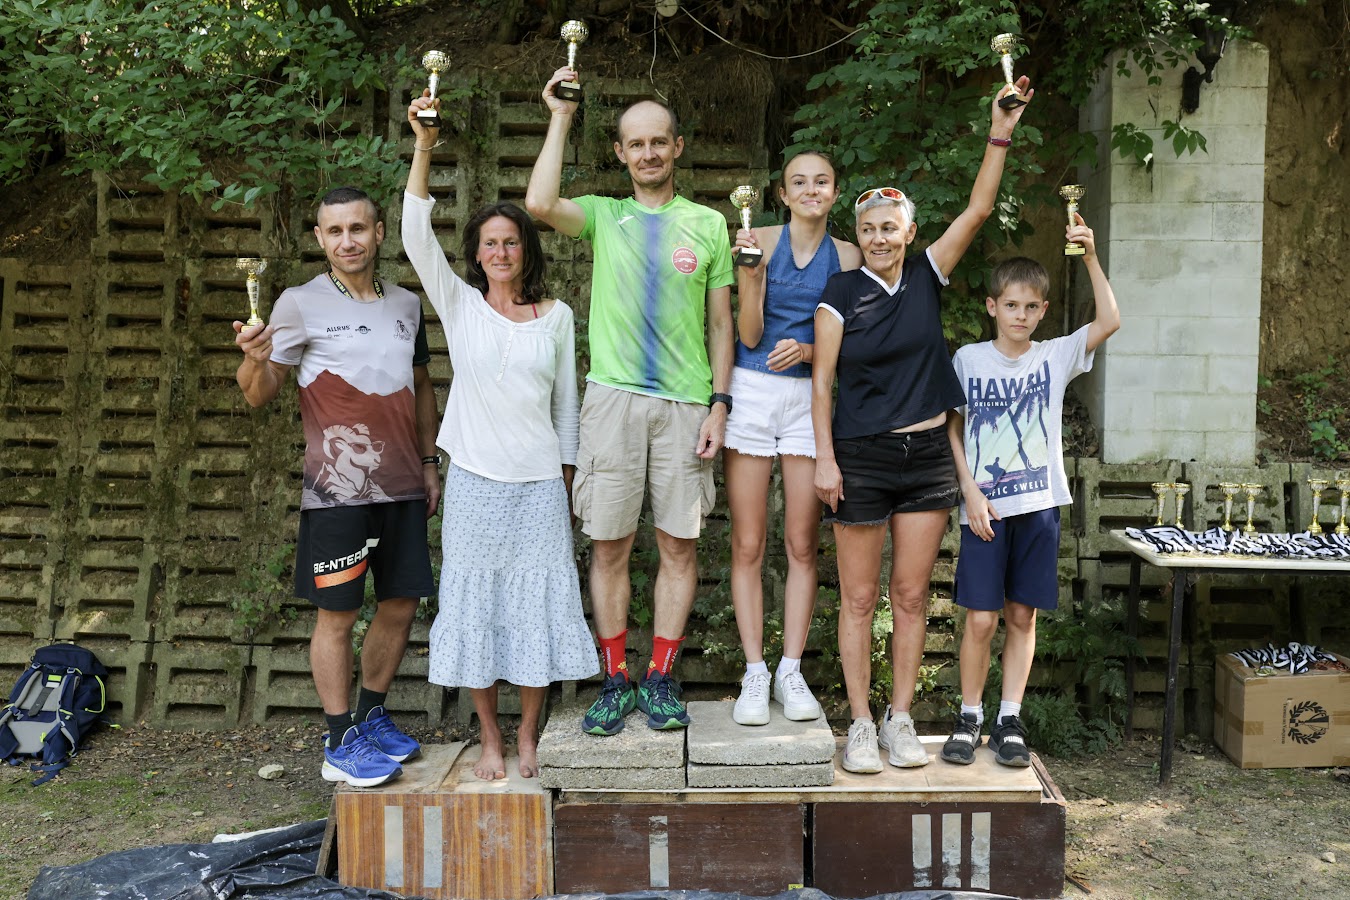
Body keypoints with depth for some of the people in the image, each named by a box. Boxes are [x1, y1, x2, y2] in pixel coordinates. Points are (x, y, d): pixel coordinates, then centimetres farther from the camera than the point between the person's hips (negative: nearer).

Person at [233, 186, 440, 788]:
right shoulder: (302, 304, -3)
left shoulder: (407, 304, 12)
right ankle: (340, 744, 12)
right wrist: (255, 358, -26)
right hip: (338, 488, -5)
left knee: (401, 604, 10)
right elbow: (259, 396, -4)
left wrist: (429, 463, 16)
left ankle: (372, 717, 28)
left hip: (402, 487, 5)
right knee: (338, 613, 1)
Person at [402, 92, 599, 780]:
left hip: (539, 483, 1)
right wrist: (423, 150, -19)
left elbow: (566, 402, 10)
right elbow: (416, 239, -10)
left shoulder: (556, 316, 6)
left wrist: (566, 477, 8)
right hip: (475, 480, 0)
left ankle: (528, 737, 17)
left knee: (537, 606, 3)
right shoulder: (458, 304, 3)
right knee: (475, 605, 4)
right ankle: (489, 739, 17)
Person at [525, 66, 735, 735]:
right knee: (609, 545, 2)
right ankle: (614, 681, 14)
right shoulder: (603, 216, 10)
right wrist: (560, 118, -3)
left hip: (685, 402, 1)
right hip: (613, 398, 0)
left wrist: (720, 403, 1)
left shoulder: (708, 224, 11)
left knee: (679, 544, 3)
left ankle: (661, 678, 15)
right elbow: (539, 204, -12)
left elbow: (721, 322, 10)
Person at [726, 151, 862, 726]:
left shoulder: (847, 256, 7)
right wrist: (750, 273, -18)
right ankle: (754, 673, 9)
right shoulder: (761, 241, 0)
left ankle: (791, 672, 13)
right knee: (748, 545, 0)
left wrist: (807, 349, -12)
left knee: (802, 545, 4)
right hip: (753, 393, -2)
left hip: (812, 397, 2)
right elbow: (750, 336, -4)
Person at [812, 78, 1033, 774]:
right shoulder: (841, 294, -2)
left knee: (912, 596, 8)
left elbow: (977, 210, -1)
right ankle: (861, 724, 13)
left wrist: (1000, 137, -9)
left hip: (928, 454, 3)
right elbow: (822, 380, -4)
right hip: (861, 456, -3)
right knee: (859, 599, 3)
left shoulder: (926, 276, 6)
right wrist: (824, 457, -10)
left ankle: (900, 720, 18)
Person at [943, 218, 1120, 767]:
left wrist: (1090, 257, -15)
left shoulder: (1055, 357, 5)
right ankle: (969, 717, 13)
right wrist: (970, 490, -7)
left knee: (1022, 616, 6)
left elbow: (1110, 322, -8)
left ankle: (1009, 721, 17)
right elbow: (953, 430, 3)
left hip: (1039, 503, 2)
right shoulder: (969, 359, 2)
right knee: (981, 618, -3)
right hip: (985, 506, -1)